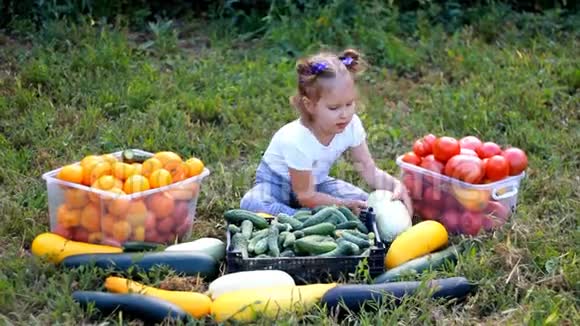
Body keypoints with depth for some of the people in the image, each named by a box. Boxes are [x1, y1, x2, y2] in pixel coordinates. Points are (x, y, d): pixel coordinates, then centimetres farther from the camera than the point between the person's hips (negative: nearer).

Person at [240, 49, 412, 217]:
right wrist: (345, 204, -32)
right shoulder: (297, 141, -35)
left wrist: (394, 184, -33)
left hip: (316, 181, 5)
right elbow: (306, 196, -25)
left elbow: (369, 171, -14)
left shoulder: (351, 125, -20)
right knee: (252, 203, -37)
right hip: (278, 181, -5)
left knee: (364, 203, -15)